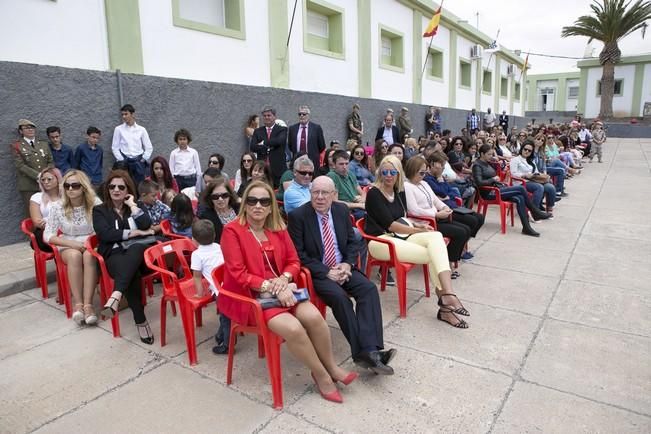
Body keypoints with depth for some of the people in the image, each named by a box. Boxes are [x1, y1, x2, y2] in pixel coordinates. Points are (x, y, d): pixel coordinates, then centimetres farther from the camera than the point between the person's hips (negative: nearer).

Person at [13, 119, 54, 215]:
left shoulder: (44, 145, 16)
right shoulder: (16, 146, 5)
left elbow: (50, 162, 11)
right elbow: (20, 165, -6)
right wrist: (38, 176, -16)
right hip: (28, 185, -3)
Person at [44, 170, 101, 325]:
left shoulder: (95, 203, -8)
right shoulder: (58, 207, -5)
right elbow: (48, 235, -7)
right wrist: (72, 243, -19)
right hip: (68, 247, 1)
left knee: (89, 256, -35)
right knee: (75, 256, -34)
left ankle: (88, 304, -35)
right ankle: (78, 304, -30)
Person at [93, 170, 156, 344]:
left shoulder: (135, 206, 20)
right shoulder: (100, 210, 15)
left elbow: (146, 224, -2)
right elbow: (106, 234, -5)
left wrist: (132, 204, 3)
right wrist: (136, 233, -5)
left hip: (140, 251, 1)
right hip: (115, 254, -1)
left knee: (135, 248, -38)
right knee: (131, 273, -35)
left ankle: (116, 295, -53)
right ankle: (141, 322, -32)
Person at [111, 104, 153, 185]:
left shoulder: (141, 129, 7)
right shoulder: (118, 129, 6)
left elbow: (149, 148, 9)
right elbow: (115, 147, 6)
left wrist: (143, 159, 1)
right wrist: (121, 160, -3)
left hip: (139, 162, 1)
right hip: (125, 162, 0)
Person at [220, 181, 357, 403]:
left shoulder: (278, 228, 6)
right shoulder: (232, 230, -10)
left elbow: (293, 261, 8)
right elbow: (239, 274, -15)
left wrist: (283, 279, -13)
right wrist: (271, 287, -22)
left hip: (280, 290, 5)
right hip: (248, 296, -5)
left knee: (313, 316, -21)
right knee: (293, 328, -26)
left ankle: (331, 366, 5)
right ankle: (322, 376, -2)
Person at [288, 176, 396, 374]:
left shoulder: (342, 210, 5)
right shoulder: (298, 215, -9)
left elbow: (352, 242, 12)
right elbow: (299, 254, -11)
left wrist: (348, 264, -8)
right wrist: (326, 272, -18)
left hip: (343, 268, 5)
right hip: (316, 273, -4)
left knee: (369, 288, -21)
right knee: (339, 296, -30)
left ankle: (370, 350, -26)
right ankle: (363, 352, -21)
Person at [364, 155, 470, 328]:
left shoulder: (399, 191, 15)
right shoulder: (374, 193, -7)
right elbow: (389, 224, -12)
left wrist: (418, 225, -1)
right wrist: (417, 230, -11)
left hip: (401, 235, 6)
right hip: (380, 240, -6)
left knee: (436, 236, -25)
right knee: (432, 255, -24)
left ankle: (446, 295, -36)